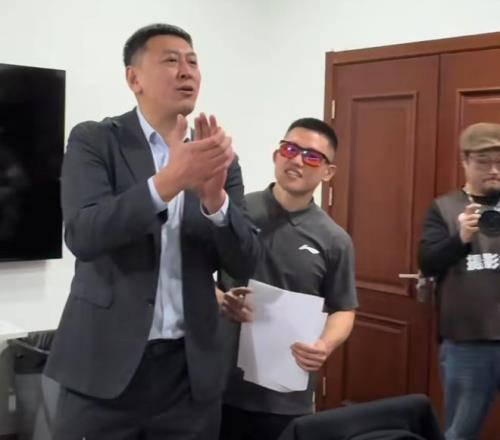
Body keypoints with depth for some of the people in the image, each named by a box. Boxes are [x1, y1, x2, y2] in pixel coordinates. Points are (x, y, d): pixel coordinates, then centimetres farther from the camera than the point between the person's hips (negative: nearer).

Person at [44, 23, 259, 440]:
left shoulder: (219, 157, 6)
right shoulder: (94, 140, -2)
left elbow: (245, 264, 0)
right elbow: (83, 235, -17)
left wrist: (214, 196, -18)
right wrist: (169, 180, -28)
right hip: (105, 362, -3)